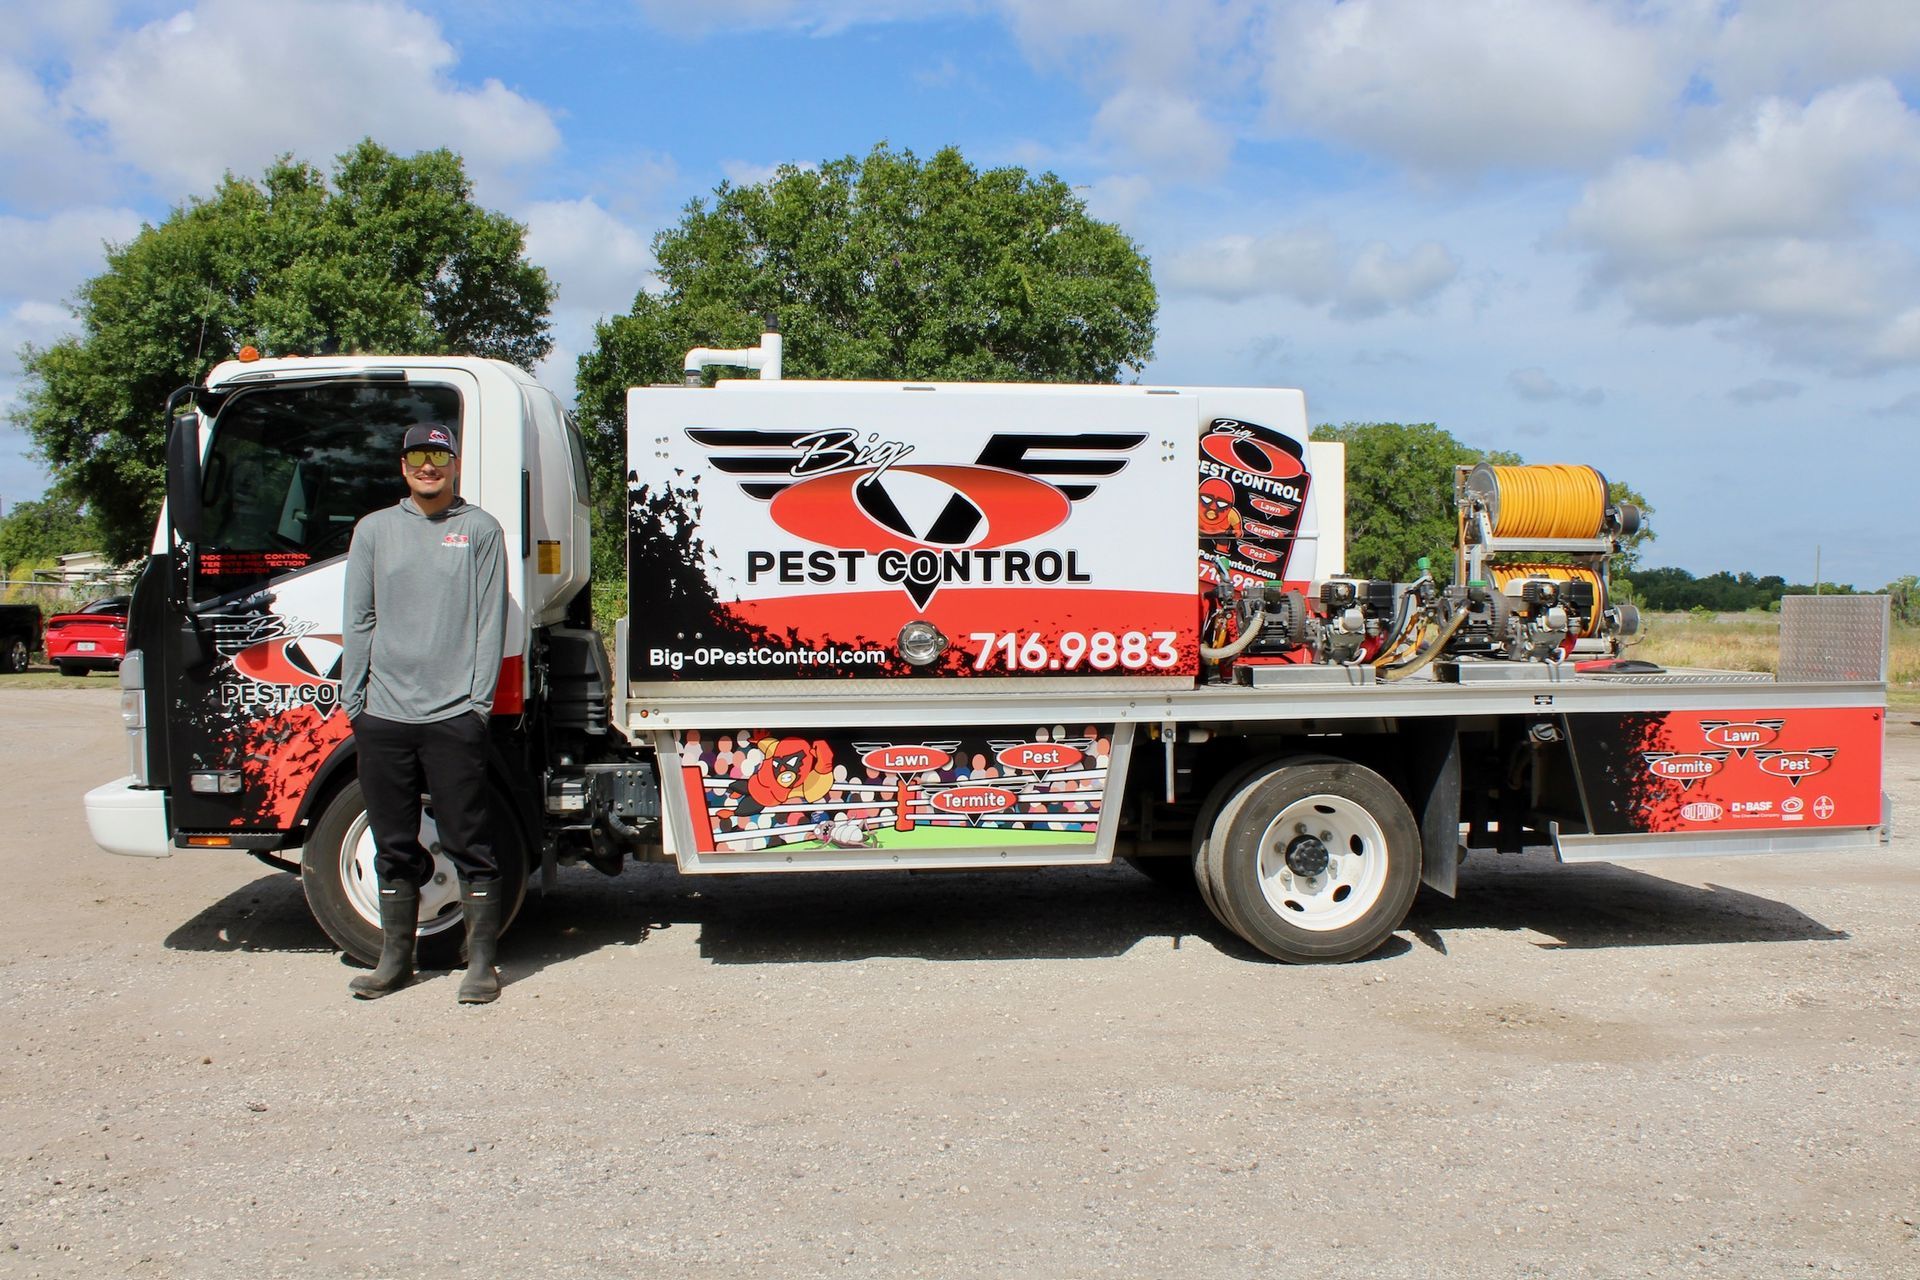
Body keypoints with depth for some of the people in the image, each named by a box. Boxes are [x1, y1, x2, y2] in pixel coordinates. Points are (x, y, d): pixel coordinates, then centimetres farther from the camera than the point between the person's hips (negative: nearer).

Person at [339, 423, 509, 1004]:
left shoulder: (479, 529, 5)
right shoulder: (374, 530, 13)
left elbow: (490, 622, 0)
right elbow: (359, 621, 12)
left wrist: (478, 699, -7)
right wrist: (353, 700, 5)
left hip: (454, 716, -3)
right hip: (383, 715, 3)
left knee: (469, 845, 0)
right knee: (394, 847, 11)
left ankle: (481, 961, 9)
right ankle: (395, 959, 22)